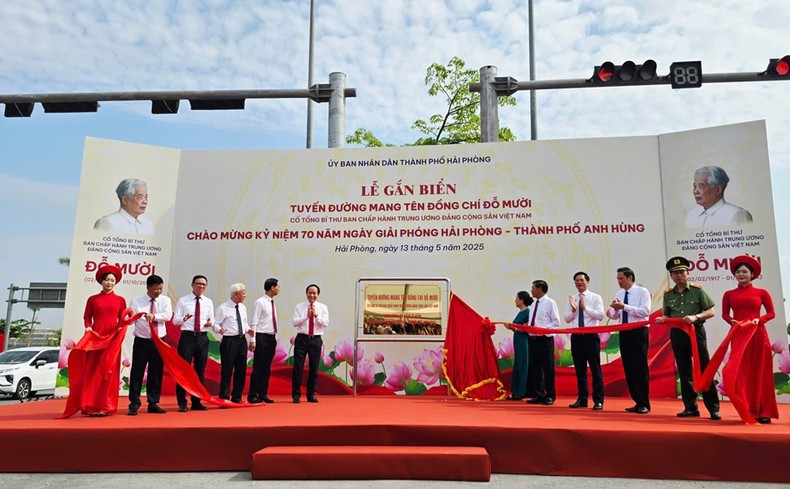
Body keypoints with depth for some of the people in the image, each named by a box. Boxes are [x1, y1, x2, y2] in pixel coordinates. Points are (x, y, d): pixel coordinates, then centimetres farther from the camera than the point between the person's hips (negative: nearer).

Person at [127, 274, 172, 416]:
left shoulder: (165, 300, 1)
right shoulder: (136, 301, -1)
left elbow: (168, 315, -16)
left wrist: (154, 316, -34)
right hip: (142, 342, -2)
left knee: (156, 373, 7)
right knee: (137, 373, -1)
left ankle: (153, 404, 17)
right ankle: (134, 404, 9)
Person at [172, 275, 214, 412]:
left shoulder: (208, 302, 10)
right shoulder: (182, 301, 1)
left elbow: (211, 320, 12)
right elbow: (175, 320, -2)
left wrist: (210, 323, -11)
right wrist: (183, 319, -23)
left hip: (202, 338, 3)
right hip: (187, 337, -3)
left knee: (200, 371, 8)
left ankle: (196, 402, 18)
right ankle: (182, 403, 8)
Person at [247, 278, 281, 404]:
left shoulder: (272, 303, 13)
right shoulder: (260, 302, -10)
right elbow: (254, 322, -14)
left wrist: (275, 337, 14)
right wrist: (252, 340, -18)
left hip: (271, 338, 8)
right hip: (261, 338, -7)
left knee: (267, 368, 10)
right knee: (258, 368, -2)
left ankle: (263, 394, 18)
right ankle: (252, 396, 5)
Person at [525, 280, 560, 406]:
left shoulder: (550, 303, -7)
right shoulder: (534, 304, 14)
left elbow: (556, 322, -9)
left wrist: (542, 329, -19)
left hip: (545, 339, -7)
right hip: (533, 338, 7)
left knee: (547, 368, 1)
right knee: (534, 368, 9)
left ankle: (549, 396, 11)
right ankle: (538, 395, 19)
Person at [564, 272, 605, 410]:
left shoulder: (595, 297, 0)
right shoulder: (571, 299, 9)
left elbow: (600, 315, -12)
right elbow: (567, 319, 6)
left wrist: (585, 307, -19)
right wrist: (574, 310, -12)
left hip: (591, 336, -4)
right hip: (576, 337, 4)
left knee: (595, 369, -1)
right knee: (579, 369, 9)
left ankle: (598, 400, 5)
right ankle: (582, 399, 17)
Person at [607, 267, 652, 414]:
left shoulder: (642, 291, -6)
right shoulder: (618, 294, 10)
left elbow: (645, 311, -18)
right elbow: (615, 316, 10)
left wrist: (625, 306, -21)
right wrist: (614, 310, -12)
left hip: (639, 332, -6)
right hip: (624, 333, 6)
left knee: (640, 367, -3)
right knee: (628, 368, 8)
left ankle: (644, 404, 7)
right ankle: (637, 402, 17)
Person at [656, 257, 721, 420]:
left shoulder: (697, 290, -3)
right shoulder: (668, 294, 7)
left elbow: (711, 311, -4)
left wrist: (695, 317, -20)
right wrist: (663, 319, -7)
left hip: (696, 332, -4)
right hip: (677, 335, 4)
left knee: (704, 370, -2)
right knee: (684, 372, 8)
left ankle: (713, 408, 6)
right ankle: (691, 407, 15)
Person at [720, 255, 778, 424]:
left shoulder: (761, 293, 4)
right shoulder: (729, 294, 7)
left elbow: (771, 313, 7)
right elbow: (725, 314, 11)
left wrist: (759, 320, -11)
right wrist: (732, 321, -9)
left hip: (758, 335, -1)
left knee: (760, 372, 3)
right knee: (740, 372, -2)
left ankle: (763, 412, 10)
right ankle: (748, 411, 5)